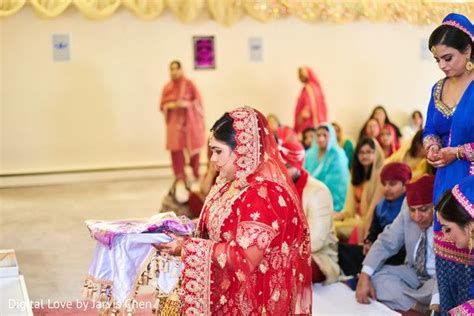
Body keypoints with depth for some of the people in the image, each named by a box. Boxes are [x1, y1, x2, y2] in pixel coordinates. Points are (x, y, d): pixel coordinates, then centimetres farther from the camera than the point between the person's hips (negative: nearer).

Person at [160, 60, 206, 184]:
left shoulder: (189, 84, -3)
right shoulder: (167, 87, 6)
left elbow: (198, 101, -4)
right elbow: (162, 105, 8)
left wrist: (186, 104, -20)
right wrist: (171, 105, -13)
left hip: (189, 121, -2)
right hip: (174, 123, 2)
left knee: (193, 149, 3)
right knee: (176, 150, -5)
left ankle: (196, 175, 19)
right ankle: (180, 178, 2)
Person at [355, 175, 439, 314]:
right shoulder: (408, 211, -12)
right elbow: (386, 243, -5)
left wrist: (436, 305, -52)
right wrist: (364, 276, -19)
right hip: (414, 273, 6)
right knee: (374, 276, -16)